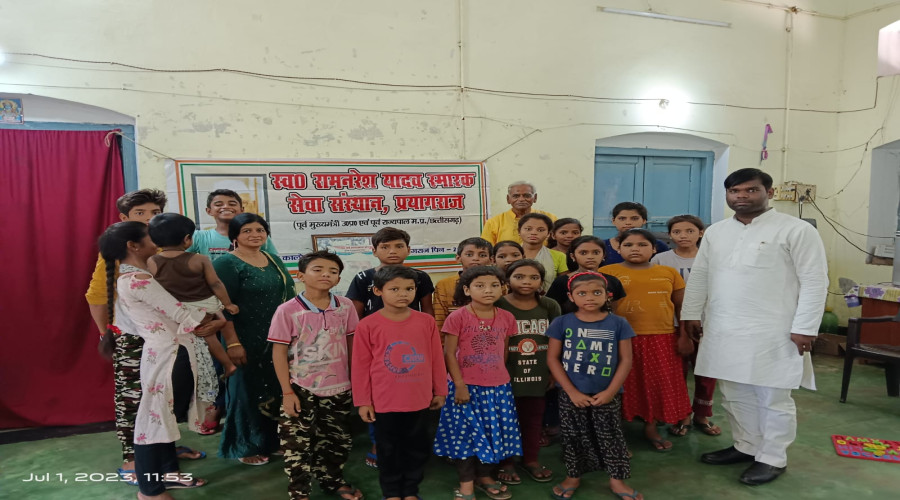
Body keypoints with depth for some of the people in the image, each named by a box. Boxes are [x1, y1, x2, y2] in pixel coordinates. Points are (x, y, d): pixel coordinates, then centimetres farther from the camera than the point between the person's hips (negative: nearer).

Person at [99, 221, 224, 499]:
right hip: (166, 355, -10)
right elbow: (182, 315, -18)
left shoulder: (128, 278, 11)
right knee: (156, 416, 2)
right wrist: (215, 320, -1)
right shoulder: (139, 280, -20)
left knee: (165, 415, 19)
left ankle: (167, 472, 34)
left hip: (167, 352, 10)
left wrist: (202, 325, -2)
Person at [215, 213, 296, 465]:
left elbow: (287, 295, 17)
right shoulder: (226, 264, -10)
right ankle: (247, 447, 20)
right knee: (248, 391, 4)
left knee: (277, 390, 14)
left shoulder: (273, 260, 11)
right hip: (247, 342, -7)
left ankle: (273, 439, 31)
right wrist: (232, 342, -21)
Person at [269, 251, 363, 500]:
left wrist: (355, 381, 7)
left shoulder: (346, 306, -2)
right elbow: (279, 352, -9)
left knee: (338, 440, 18)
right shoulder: (288, 310, -12)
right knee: (298, 444, 6)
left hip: (339, 388, 4)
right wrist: (287, 392, -10)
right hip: (302, 389, -3)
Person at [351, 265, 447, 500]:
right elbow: (361, 366, -5)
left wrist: (439, 391, 7)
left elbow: (436, 359, 2)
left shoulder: (426, 322, -6)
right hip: (384, 402, -2)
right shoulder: (368, 325, -11)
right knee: (388, 450, 15)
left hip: (420, 401, 2)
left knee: (417, 448, 17)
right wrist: (363, 401, -3)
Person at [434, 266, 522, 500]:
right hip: (466, 386, -4)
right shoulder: (457, 317, -13)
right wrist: (459, 385, -13)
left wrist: (497, 375, 10)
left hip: (498, 387, 4)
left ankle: (485, 477, 33)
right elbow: (449, 353, -10)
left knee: (494, 432, 13)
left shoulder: (507, 318, 0)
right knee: (466, 433, 6)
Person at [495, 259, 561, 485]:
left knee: (533, 418, 16)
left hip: (538, 375, 3)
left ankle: (531, 459, 34)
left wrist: (553, 372, 7)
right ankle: (505, 462, 25)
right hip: (506, 375, -3)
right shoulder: (497, 306, -10)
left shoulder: (550, 306, 1)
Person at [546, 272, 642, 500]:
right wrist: (572, 391, -11)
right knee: (573, 437, 14)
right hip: (572, 395, 0)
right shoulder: (562, 323, -7)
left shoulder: (618, 323, -5)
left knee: (611, 437, 12)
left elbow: (626, 359, -3)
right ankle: (573, 476, 33)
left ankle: (617, 480, 30)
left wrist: (611, 391, -10)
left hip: (607, 395, 0)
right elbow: (552, 358, -6)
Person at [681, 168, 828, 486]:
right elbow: (699, 276, 13)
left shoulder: (797, 230, -6)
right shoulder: (715, 232, 10)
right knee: (735, 395, 15)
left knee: (773, 398, 7)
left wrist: (804, 327, -13)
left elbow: (815, 281, -8)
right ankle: (746, 447, 32)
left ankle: (772, 458, 23)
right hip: (723, 331, 5)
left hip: (771, 332, -5)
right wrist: (691, 313, 11)